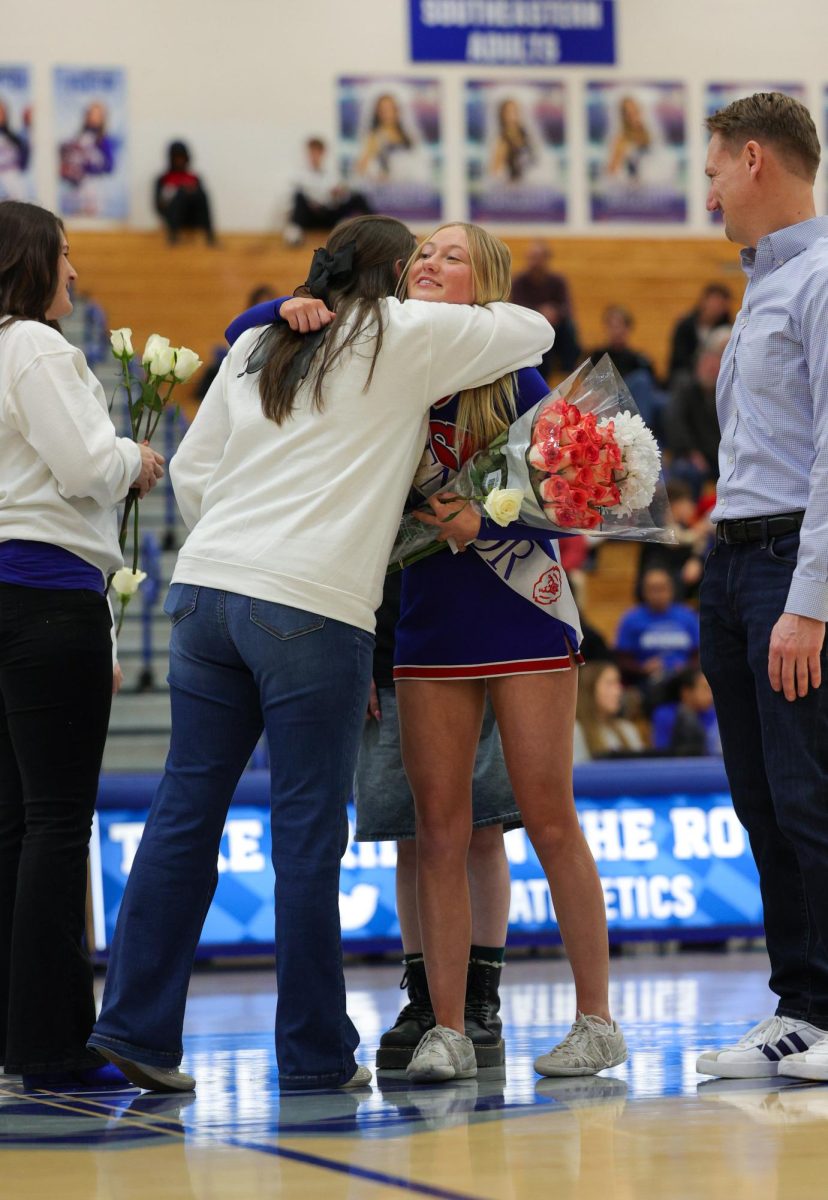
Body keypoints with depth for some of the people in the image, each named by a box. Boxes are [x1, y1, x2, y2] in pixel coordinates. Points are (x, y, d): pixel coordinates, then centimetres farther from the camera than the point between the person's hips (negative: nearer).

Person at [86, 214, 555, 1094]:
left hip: (206, 586, 6)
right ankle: (313, 1051, 3)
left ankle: (136, 1022, 7)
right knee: (308, 829, -1)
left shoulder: (257, 345, 20)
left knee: (185, 810, 7)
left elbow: (191, 470, 18)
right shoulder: (407, 338, 5)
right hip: (312, 605, -6)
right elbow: (532, 331, 16)